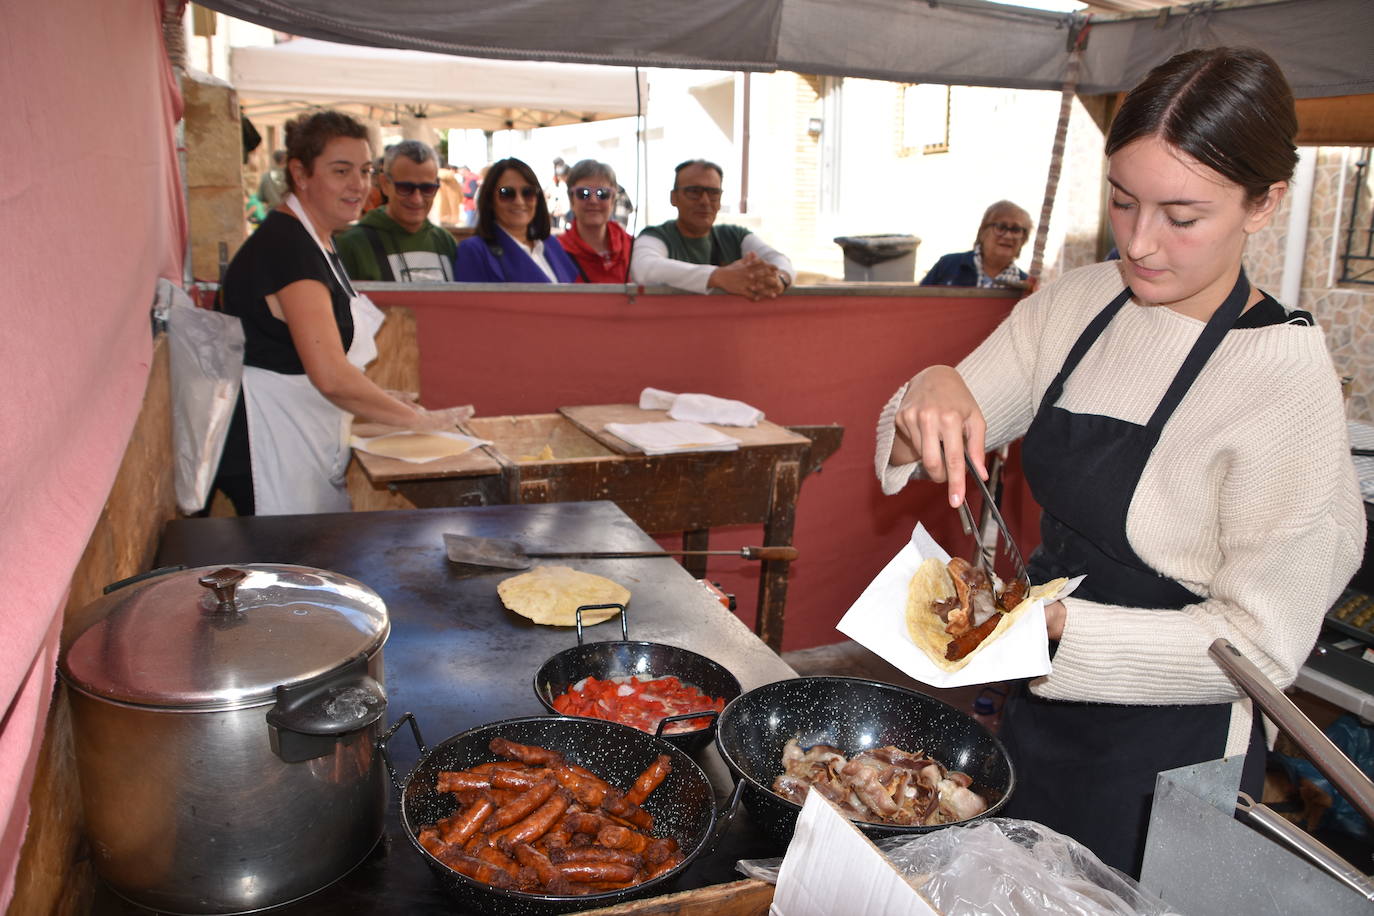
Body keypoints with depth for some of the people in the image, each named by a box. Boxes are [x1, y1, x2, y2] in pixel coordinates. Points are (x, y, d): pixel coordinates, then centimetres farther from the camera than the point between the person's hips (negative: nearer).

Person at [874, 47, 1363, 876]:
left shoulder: (1286, 378, -22)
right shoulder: (1079, 303, -5)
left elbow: (1263, 643, -21)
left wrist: (1057, 624, -32)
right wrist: (932, 396, -25)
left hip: (1167, 759, -5)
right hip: (1044, 705, 6)